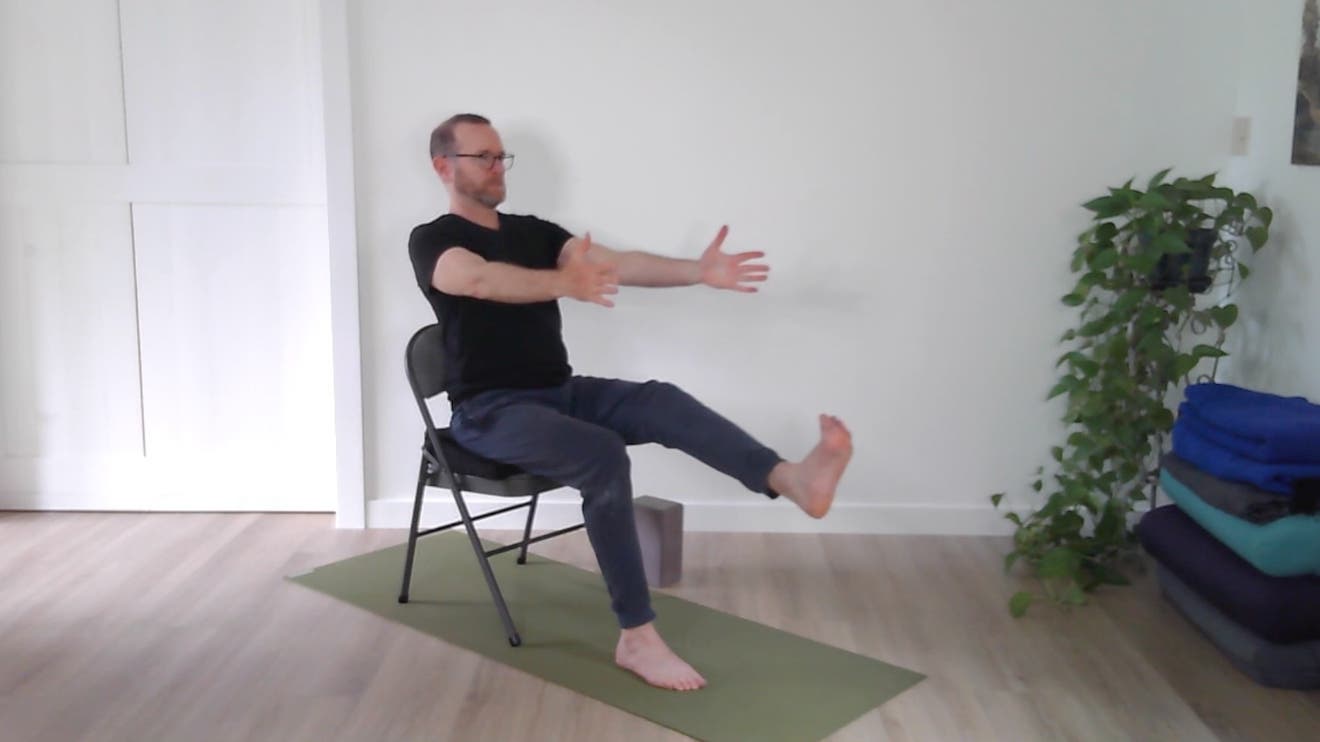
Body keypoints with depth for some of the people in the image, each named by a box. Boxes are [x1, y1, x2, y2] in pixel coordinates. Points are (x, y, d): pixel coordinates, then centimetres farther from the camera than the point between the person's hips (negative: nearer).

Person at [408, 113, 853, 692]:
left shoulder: (533, 231, 15)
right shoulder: (432, 241, -4)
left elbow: (615, 264, 1)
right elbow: (480, 280, -28)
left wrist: (697, 271, -16)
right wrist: (563, 284, -46)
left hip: (561, 391, 6)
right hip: (489, 410, -6)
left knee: (659, 401, -23)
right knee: (604, 456, -32)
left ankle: (791, 479, -44)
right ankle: (636, 639, -28)